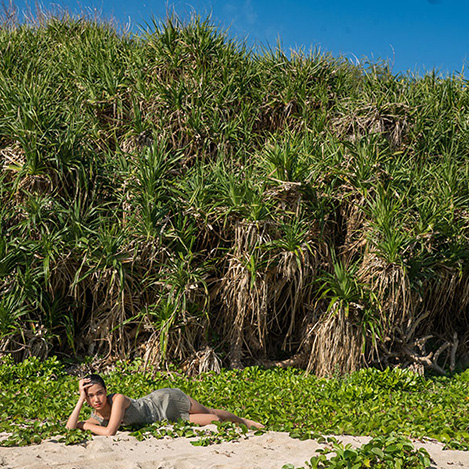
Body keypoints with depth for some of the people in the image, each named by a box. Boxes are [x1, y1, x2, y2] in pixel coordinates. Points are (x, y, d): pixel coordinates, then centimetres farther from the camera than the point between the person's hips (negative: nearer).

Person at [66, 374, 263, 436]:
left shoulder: (118, 399, -33)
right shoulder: (97, 417, -12)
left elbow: (110, 432, -42)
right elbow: (69, 429, -21)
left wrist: (87, 426, -24)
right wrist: (81, 399, -28)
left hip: (166, 401, -5)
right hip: (166, 418, 5)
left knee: (212, 415, 9)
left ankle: (244, 421, 38)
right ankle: (242, 422, 41)